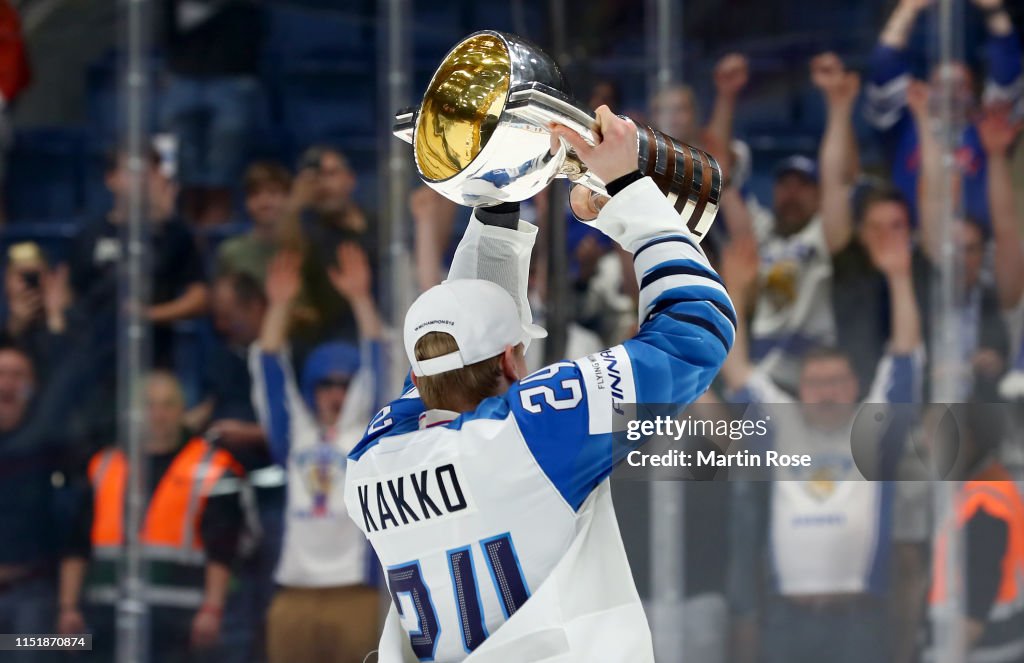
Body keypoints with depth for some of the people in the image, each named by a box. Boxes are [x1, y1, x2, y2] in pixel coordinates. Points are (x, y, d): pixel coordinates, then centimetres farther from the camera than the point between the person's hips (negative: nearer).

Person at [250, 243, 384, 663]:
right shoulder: (296, 436, 15)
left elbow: (376, 368, -3)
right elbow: (270, 370, 10)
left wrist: (360, 298, -10)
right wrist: (279, 306, 1)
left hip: (356, 592, -4)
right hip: (295, 593, 4)